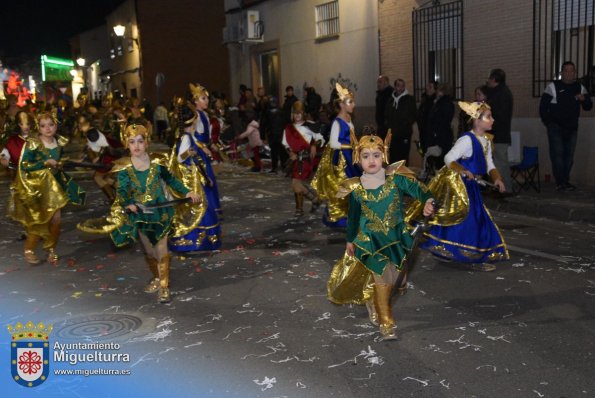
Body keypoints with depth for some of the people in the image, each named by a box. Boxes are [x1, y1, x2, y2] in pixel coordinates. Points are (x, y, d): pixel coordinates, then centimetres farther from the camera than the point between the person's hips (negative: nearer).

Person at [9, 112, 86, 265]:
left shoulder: (59, 142, 3)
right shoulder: (33, 144, -15)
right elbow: (24, 166, -17)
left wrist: (58, 165, -1)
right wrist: (46, 162, -21)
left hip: (54, 184, 5)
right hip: (35, 185, -5)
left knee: (56, 218, -1)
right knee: (41, 219, -4)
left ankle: (51, 249, 18)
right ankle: (29, 250, 17)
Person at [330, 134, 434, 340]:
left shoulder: (396, 177, -14)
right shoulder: (355, 188, -9)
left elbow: (416, 189, -25)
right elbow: (353, 217, 5)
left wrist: (427, 201, -47)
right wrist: (350, 240, 14)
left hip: (396, 236, 2)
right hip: (371, 239, -1)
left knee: (391, 277, 15)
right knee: (381, 277, -4)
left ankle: (376, 305, 46)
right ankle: (386, 322, 15)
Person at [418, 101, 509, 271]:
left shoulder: (486, 140, 8)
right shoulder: (467, 139, -20)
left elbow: (489, 165, 10)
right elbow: (448, 159, -25)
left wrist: (497, 178, -8)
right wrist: (463, 171, -39)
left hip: (469, 186, 9)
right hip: (456, 184, -9)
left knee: (477, 219, 14)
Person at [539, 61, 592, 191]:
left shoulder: (580, 88, 9)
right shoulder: (553, 86, -3)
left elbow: (588, 107, 10)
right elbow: (543, 106, -1)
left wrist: (584, 99, -12)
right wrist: (548, 123, -6)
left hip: (572, 128, 4)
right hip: (555, 128, -4)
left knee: (569, 156, 7)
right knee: (557, 154, -9)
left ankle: (565, 181, 17)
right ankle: (560, 182, -6)